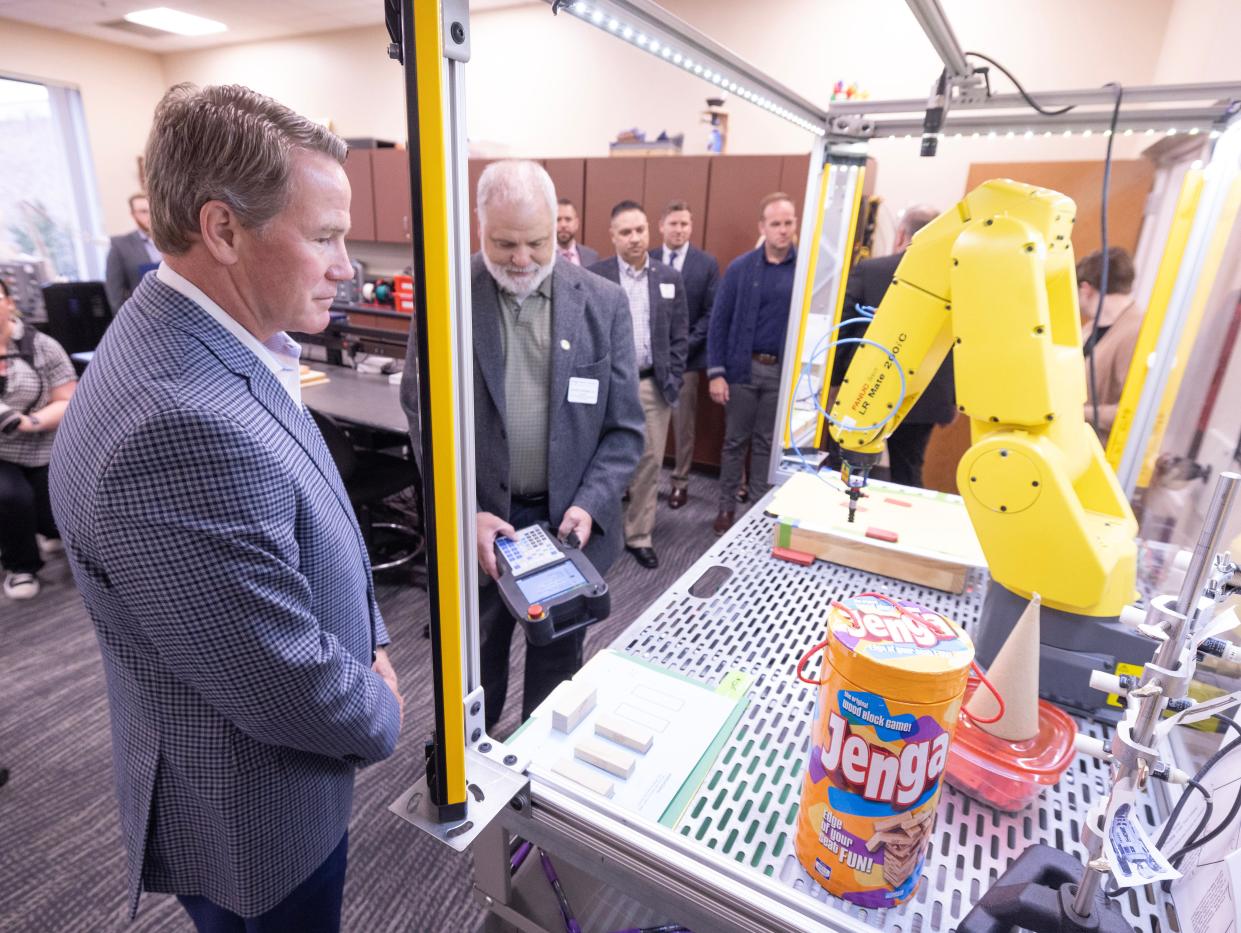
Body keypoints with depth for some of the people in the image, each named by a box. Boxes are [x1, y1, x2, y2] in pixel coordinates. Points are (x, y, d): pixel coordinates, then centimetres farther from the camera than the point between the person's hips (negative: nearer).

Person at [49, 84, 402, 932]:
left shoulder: (202, 346, -4)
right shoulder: (183, 427, -37)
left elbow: (313, 525, 5)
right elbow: (291, 687, -30)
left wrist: (370, 641, 0)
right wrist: (383, 713, -9)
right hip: (254, 815, -8)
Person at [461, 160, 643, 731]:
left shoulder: (603, 302, -4)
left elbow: (624, 427, -2)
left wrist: (590, 505, -15)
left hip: (569, 521, 1)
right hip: (475, 522, 0)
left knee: (556, 664, 19)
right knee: (475, 659, 21)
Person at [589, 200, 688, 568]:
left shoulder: (670, 278, 6)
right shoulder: (594, 277, -3)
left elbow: (679, 337, 6)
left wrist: (672, 382, -1)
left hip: (654, 386, 3)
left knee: (649, 463, 8)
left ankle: (639, 535, 22)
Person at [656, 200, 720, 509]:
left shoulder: (707, 263, 2)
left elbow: (712, 313, -2)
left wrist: (685, 345, -12)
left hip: (686, 355, -1)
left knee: (683, 423, 7)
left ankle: (680, 481, 18)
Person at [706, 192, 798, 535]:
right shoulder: (740, 268, -1)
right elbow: (719, 321, -1)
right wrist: (715, 372, -7)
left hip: (784, 372, 0)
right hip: (742, 368, 0)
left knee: (767, 443, 12)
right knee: (735, 440, 10)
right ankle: (727, 506, 24)